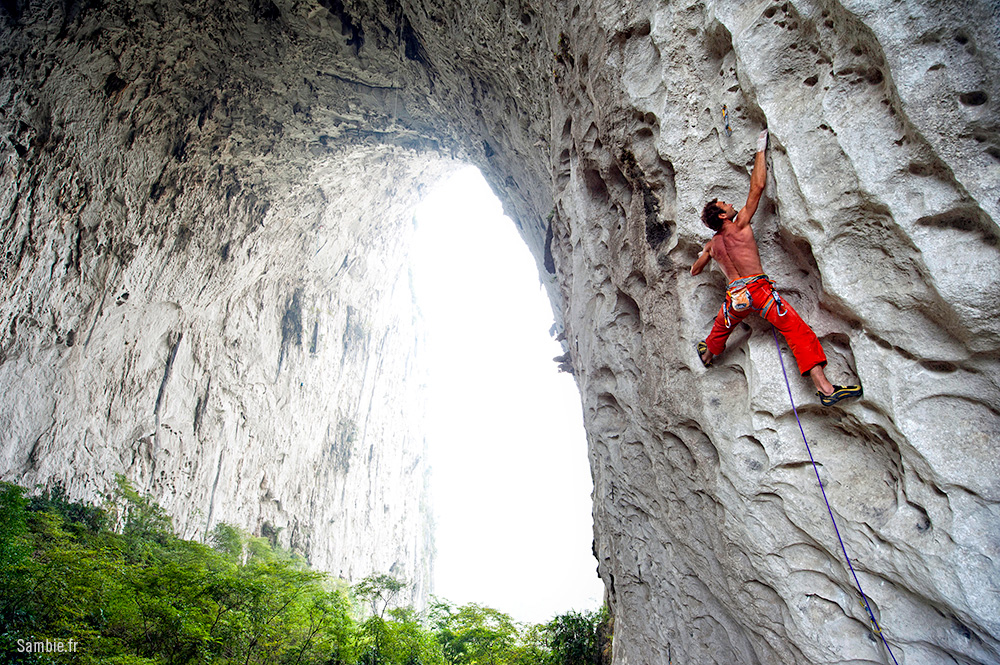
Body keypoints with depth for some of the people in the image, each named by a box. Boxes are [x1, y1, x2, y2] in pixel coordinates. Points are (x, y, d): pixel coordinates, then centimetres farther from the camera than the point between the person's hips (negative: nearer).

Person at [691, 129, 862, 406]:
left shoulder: (712, 244, 14)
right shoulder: (739, 225, 1)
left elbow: (694, 270, 28)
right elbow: (757, 187, -1)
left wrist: (702, 256, 52)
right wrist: (761, 149, 9)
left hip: (735, 295, 6)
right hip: (758, 287, -5)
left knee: (722, 327, 35)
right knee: (798, 331, -12)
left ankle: (707, 354, 63)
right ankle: (825, 388, -25)